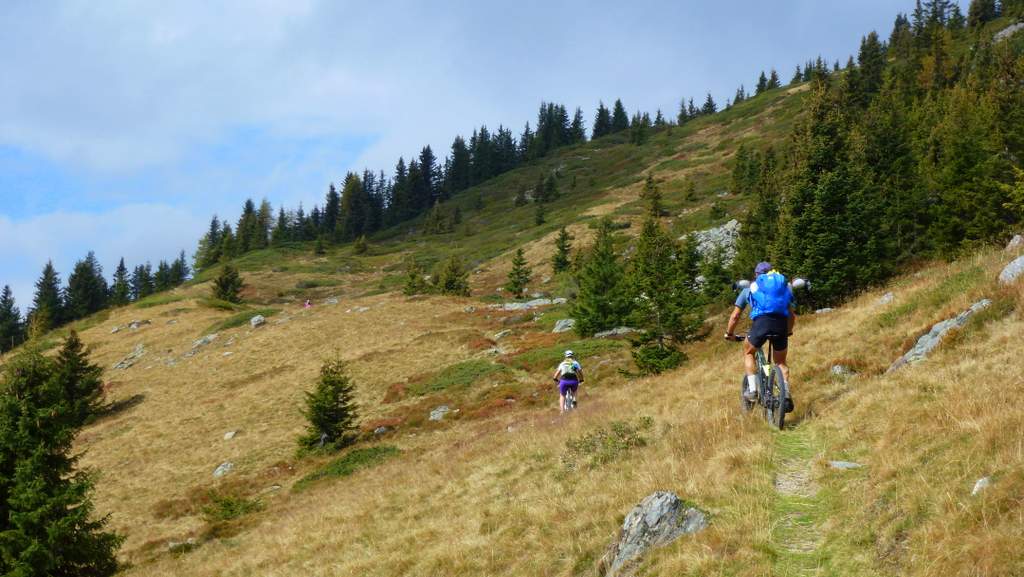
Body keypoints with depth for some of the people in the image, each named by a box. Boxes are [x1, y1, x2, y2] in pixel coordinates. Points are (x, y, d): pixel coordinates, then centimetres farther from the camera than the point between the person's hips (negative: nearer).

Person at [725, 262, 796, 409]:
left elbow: (735, 316, 25)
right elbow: (792, 316, 30)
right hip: (781, 324, 2)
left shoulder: (751, 288, 26)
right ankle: (786, 395, 2)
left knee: (748, 352, 24)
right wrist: (788, 332, 46)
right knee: (781, 362, 20)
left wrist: (729, 334, 39)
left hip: (761, 322, -2)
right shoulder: (785, 287, 31)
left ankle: (752, 389, 11)